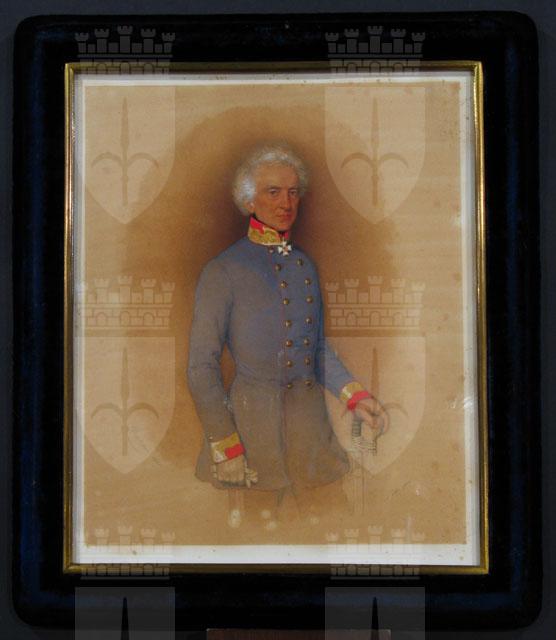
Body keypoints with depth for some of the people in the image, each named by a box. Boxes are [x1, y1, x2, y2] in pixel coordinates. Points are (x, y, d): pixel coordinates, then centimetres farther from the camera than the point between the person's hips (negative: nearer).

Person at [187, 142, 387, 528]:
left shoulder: (305, 264, 10)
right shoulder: (223, 272, -8)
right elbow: (202, 367, -9)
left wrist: (353, 395, 3)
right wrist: (225, 448, -13)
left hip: (310, 423, 5)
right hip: (252, 419, -5)